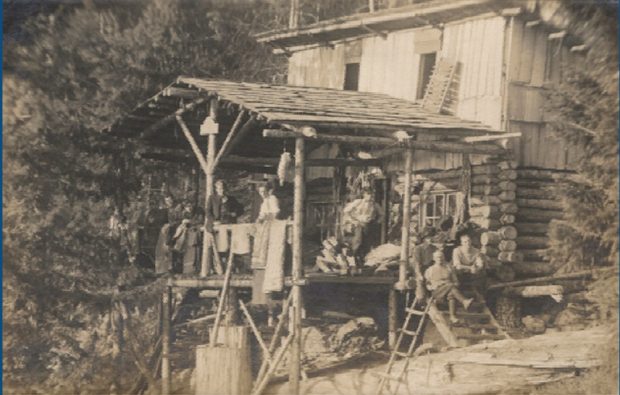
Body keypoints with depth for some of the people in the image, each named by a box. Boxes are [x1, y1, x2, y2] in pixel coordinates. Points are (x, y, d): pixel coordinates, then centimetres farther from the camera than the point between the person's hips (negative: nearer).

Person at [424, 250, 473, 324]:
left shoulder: (449, 268, 19)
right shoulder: (430, 270, 15)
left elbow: (456, 281, 18)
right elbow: (426, 284, 11)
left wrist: (455, 285, -3)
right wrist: (432, 287, -7)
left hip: (449, 289, 2)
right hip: (437, 292, -2)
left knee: (451, 294, -37)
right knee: (450, 285, -34)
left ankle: (453, 316, -45)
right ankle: (464, 301, -49)